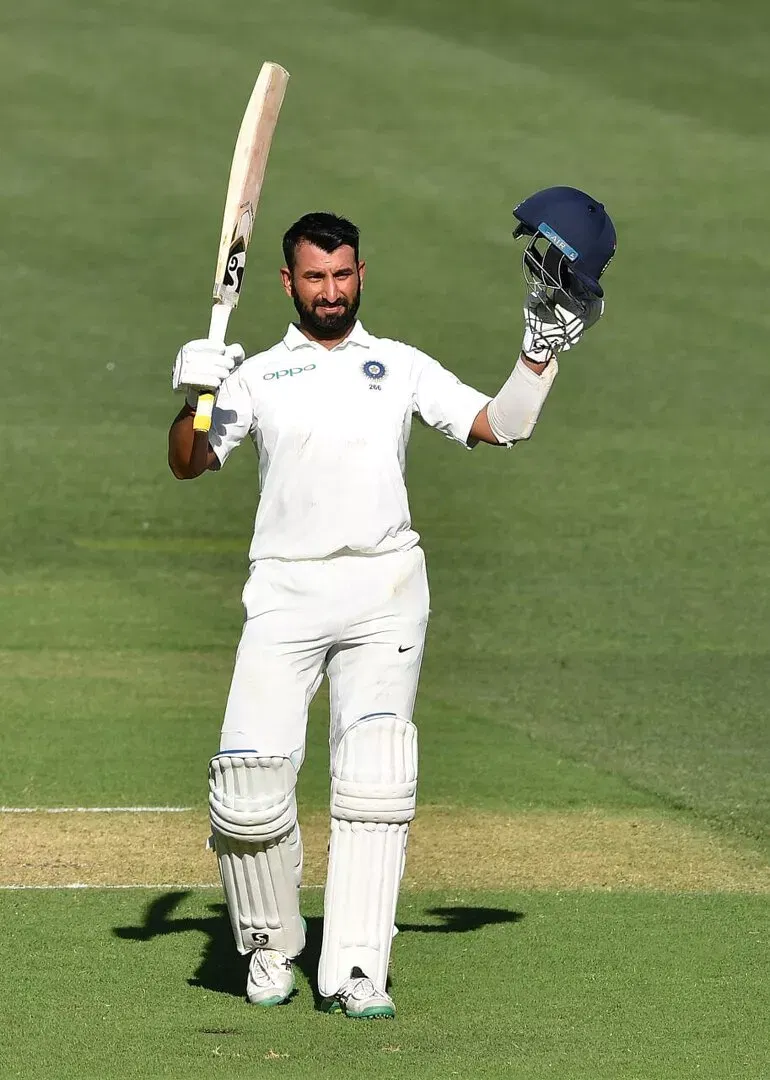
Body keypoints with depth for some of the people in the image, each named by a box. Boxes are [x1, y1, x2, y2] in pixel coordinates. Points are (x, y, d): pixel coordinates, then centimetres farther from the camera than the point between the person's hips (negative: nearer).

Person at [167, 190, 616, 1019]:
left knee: (374, 777, -12)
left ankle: (355, 971, -12)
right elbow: (189, 464, 7)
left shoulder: (401, 366, 16)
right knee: (248, 778, -12)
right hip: (285, 591, 0)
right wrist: (193, 398, -11)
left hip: (385, 589, 0)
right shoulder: (258, 375, 15)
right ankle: (270, 949, 9)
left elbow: (501, 425, 10)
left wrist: (543, 344, 2)